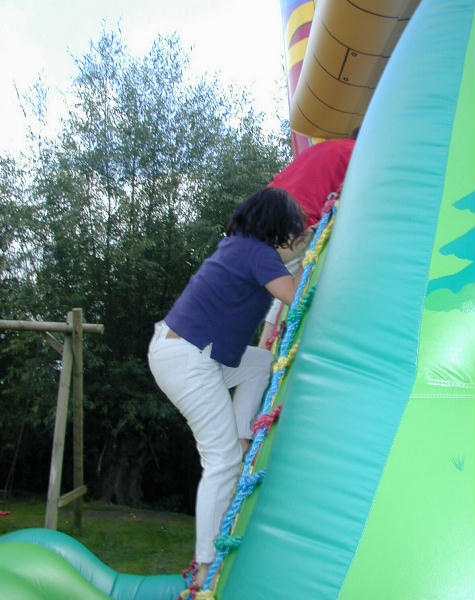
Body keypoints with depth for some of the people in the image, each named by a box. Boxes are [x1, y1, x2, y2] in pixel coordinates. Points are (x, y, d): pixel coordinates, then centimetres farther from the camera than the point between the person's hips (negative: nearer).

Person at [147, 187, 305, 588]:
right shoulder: (258, 251, -11)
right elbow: (297, 296, -18)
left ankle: (241, 440, 16)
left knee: (264, 361, 23)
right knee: (222, 460, -3)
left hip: (172, 344, 10)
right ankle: (208, 568, 6)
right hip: (187, 358, -10)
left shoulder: (237, 243, 17)